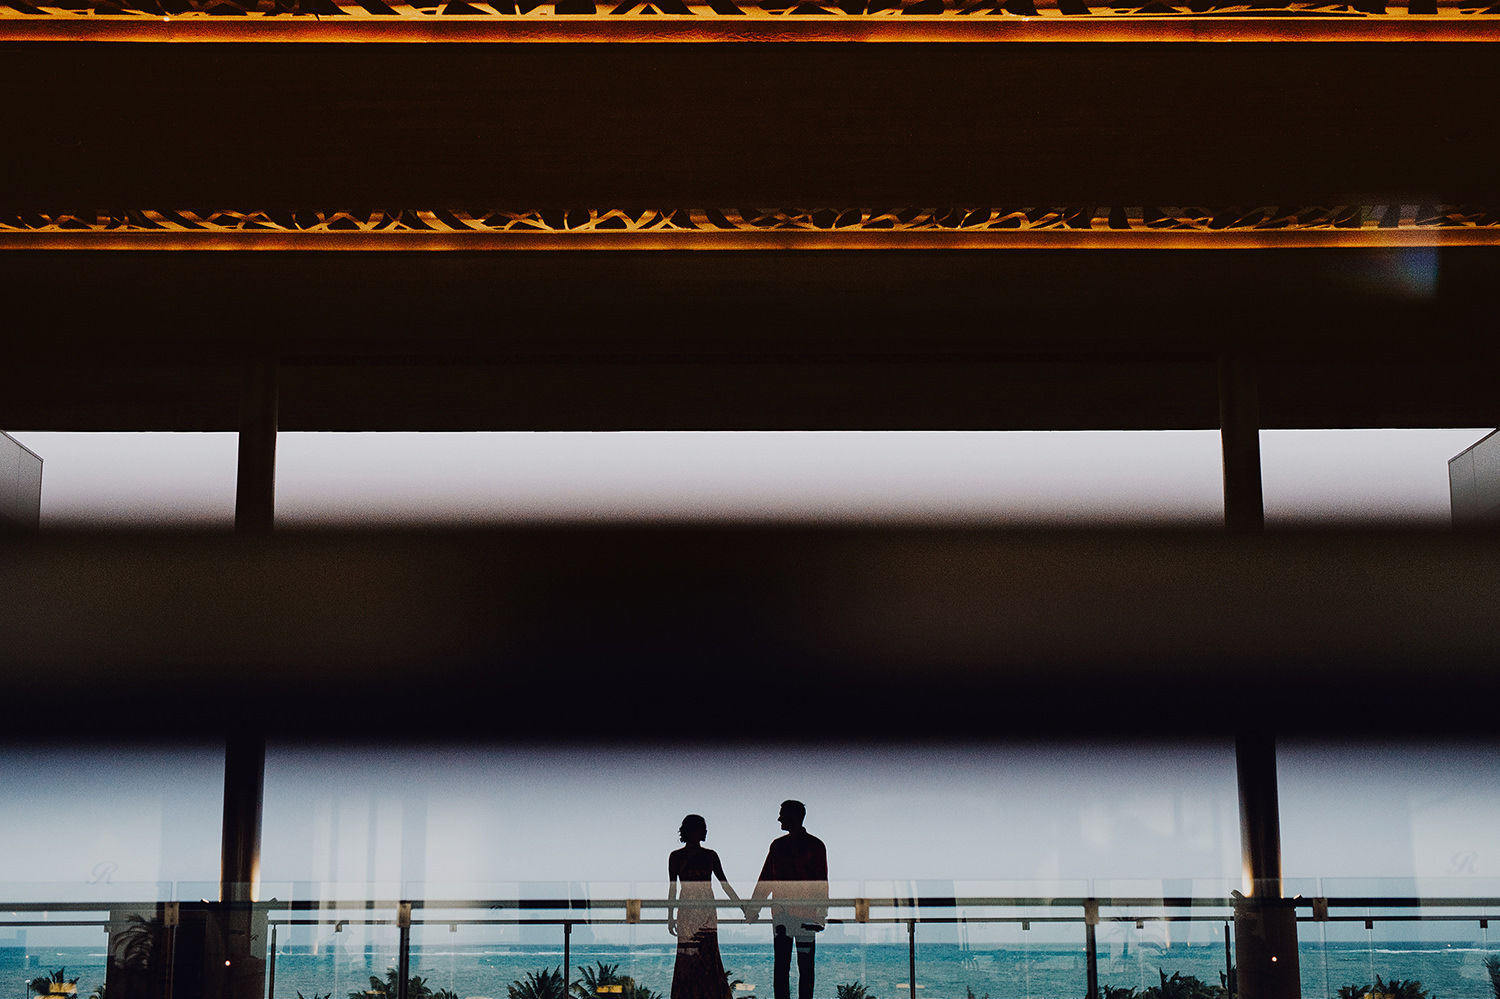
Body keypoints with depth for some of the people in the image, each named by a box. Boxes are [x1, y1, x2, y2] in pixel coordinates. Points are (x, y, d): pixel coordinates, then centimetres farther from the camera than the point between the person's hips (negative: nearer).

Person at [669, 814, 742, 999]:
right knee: (687, 955, -6)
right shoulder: (677, 857, 5)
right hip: (687, 911, -1)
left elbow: (724, 883, 13)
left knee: (708, 955, -6)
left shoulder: (710, 856, 10)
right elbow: (672, 888, 6)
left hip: (708, 911, 2)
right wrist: (670, 916, 2)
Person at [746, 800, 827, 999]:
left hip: (805, 913, -4)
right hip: (780, 913, 4)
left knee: (805, 966, -2)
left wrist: (822, 912, -10)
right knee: (780, 966, 2)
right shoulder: (778, 845, 15)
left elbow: (821, 882, -1)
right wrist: (754, 908, 17)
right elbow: (766, 879, 19)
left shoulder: (815, 845, 2)